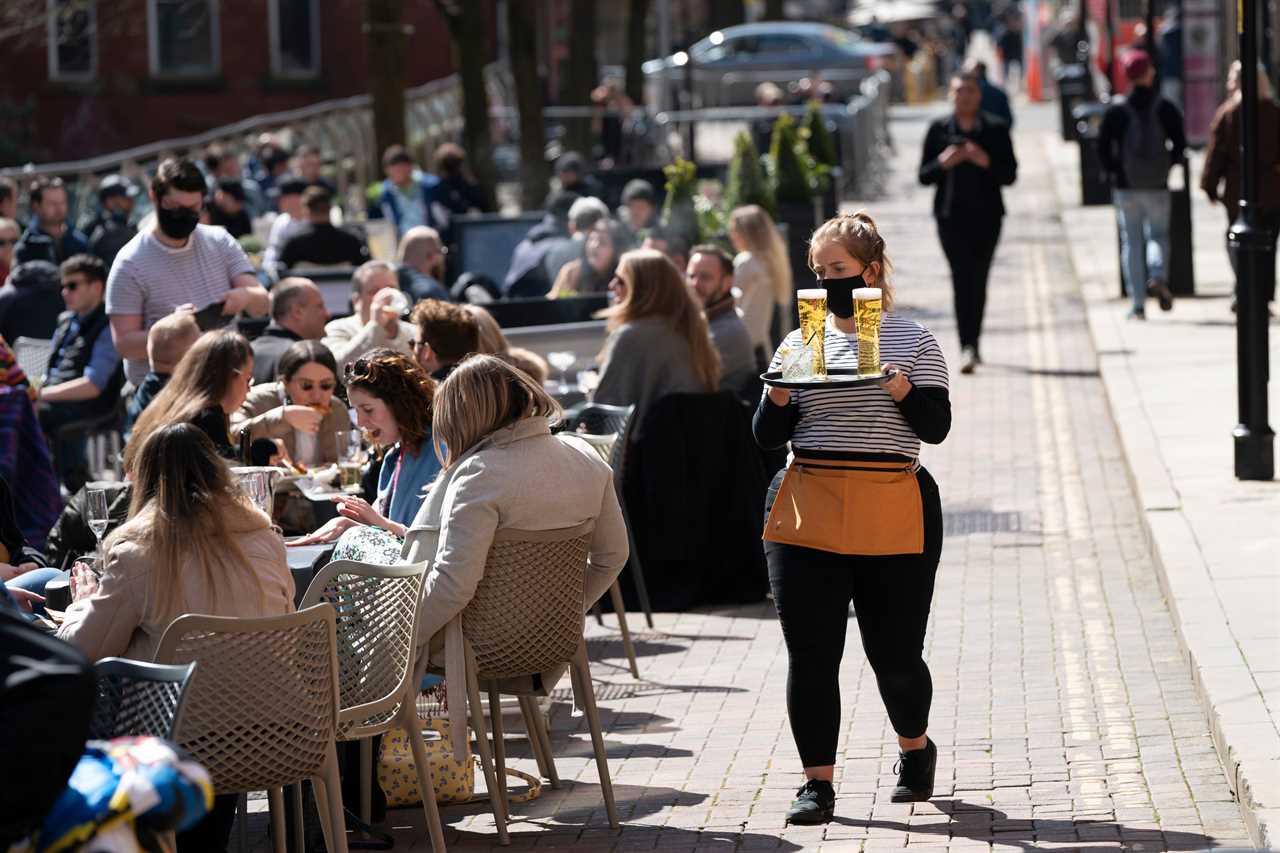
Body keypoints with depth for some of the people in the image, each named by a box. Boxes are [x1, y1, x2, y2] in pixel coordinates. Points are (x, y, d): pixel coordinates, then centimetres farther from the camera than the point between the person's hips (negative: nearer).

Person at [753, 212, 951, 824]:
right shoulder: (799, 342, 12)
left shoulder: (912, 340, 7)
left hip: (894, 514, -2)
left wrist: (901, 388, -19)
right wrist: (778, 394, -10)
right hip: (807, 514, 2)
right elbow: (768, 437, 9)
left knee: (895, 653, 2)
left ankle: (915, 748, 30)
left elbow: (936, 425, -1)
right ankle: (816, 783, 5)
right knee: (810, 655, -2)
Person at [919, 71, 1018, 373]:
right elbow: (924, 176, 6)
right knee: (962, 277, -14)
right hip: (951, 215, -1)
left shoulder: (996, 130, 5)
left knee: (978, 279, 8)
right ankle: (967, 347, -21)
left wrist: (986, 162, -16)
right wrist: (943, 163, -14)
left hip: (986, 215, 1)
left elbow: (1009, 175, 1)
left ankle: (973, 344, 23)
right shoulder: (939, 130, 6)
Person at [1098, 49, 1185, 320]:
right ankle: (1157, 275, -17)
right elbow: (1180, 144, -4)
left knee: (1131, 242, 5)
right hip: (1158, 186, 0)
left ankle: (1137, 304, 1)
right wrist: (1167, 165, 11)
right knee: (1158, 234, 14)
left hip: (1125, 186, 0)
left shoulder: (1116, 110, -3)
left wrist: (1112, 171, 8)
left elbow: (1102, 147, -5)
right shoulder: (1165, 108, -2)